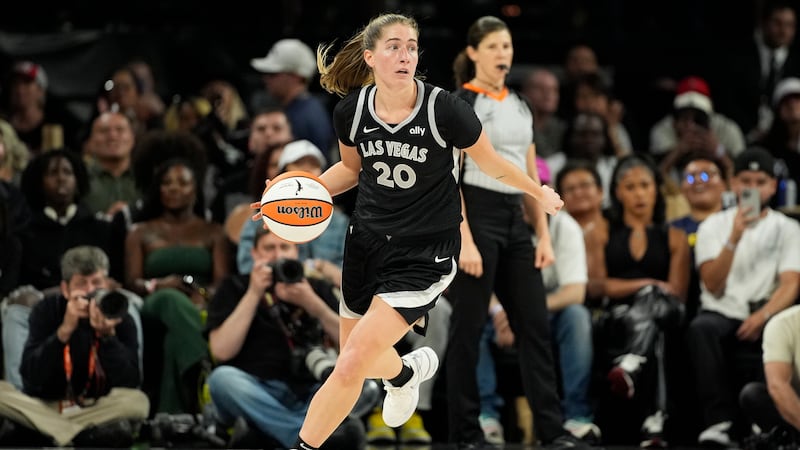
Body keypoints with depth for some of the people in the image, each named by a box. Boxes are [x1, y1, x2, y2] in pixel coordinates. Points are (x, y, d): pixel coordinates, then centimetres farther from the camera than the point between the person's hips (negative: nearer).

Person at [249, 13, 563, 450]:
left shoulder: (445, 109, -20)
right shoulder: (351, 111, -7)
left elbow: (491, 162, -1)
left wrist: (539, 192, 13)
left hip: (424, 255, -5)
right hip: (367, 241, 5)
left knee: (351, 366, -16)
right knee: (358, 360, 20)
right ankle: (406, 371, 56)